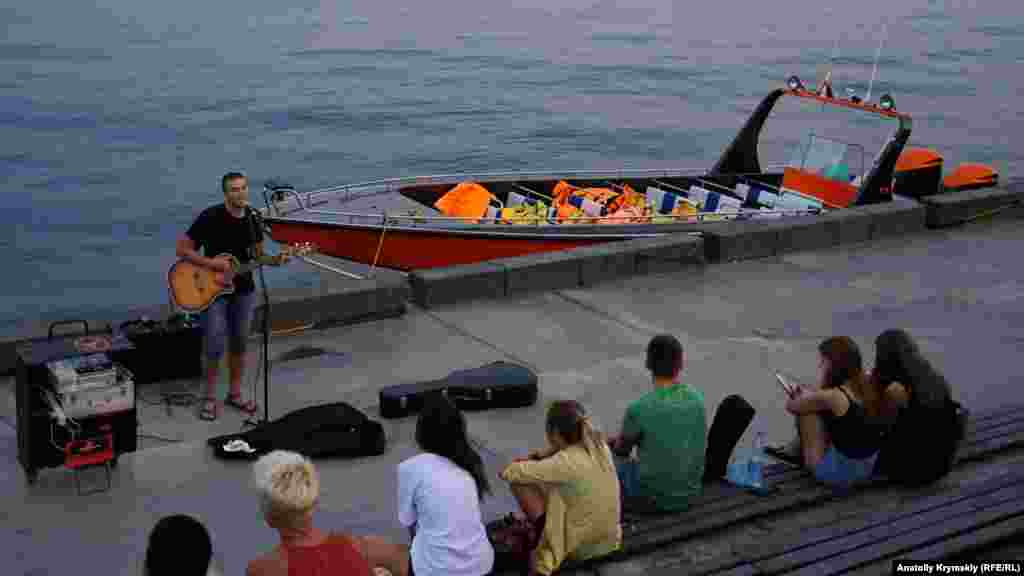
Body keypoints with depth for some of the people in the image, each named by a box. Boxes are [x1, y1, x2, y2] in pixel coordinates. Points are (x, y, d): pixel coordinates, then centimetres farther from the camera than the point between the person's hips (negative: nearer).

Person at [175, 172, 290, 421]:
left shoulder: (252, 218, -1)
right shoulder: (210, 217, -18)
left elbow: (257, 255, 8)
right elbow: (182, 249, -15)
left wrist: (275, 260, -13)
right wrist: (214, 264, -23)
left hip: (242, 290, 5)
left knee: (239, 343, 12)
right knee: (215, 346, -8)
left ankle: (234, 394, 26)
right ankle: (210, 398, 9)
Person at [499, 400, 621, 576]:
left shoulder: (565, 463, -26)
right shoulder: (599, 445, -5)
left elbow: (509, 473, -20)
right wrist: (537, 456, 7)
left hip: (580, 547, -7)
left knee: (519, 482, -2)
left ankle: (540, 537, 16)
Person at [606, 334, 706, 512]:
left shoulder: (639, 408, -23)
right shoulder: (697, 398, -8)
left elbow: (621, 449, -4)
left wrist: (617, 441, 21)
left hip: (653, 497, -5)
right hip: (690, 492, 5)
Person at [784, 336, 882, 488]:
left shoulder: (831, 396, -22)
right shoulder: (865, 388, -1)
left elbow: (791, 406, -5)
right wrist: (808, 395, 18)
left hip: (839, 472, -8)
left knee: (806, 409, -1)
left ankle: (809, 460, 18)